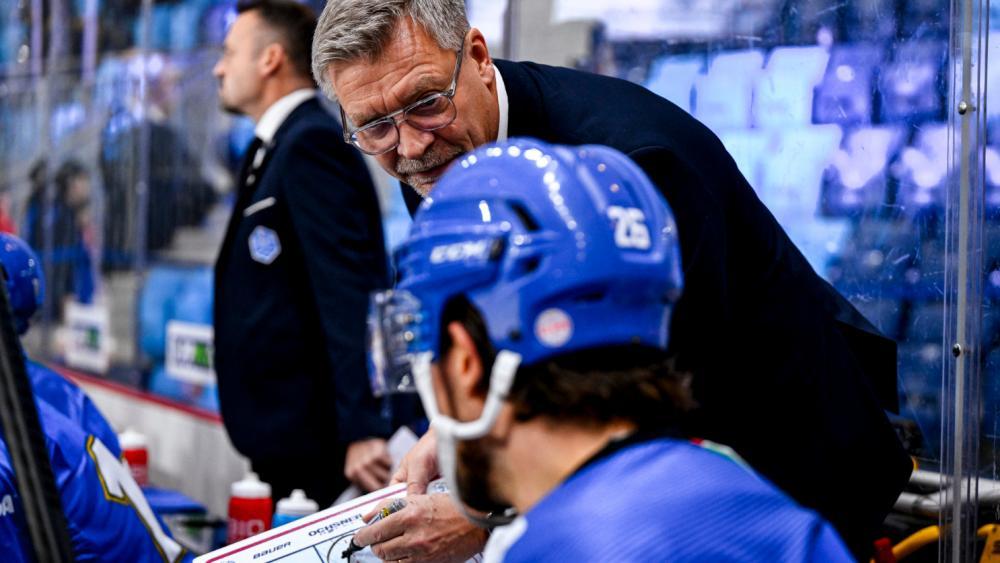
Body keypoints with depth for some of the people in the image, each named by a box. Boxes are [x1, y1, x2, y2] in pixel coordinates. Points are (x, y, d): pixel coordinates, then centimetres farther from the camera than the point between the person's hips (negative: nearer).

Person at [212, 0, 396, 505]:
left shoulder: (312, 143, -14)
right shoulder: (278, 145, 17)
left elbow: (349, 292, -22)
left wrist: (360, 428, -28)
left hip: (311, 436, -10)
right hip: (282, 432, 10)